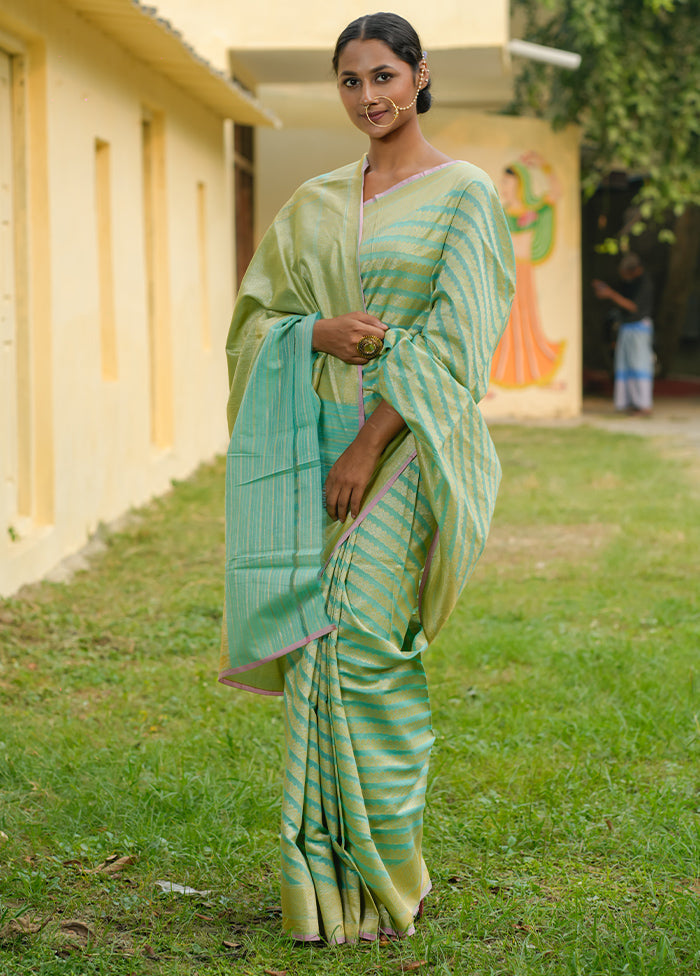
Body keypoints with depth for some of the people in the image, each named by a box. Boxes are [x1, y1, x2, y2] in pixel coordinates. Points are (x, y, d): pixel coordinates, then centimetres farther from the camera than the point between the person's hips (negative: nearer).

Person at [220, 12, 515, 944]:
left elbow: (451, 340, -10)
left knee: (366, 643, -12)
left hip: (406, 445, -5)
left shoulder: (463, 194, -2)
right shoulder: (315, 204, 15)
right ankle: (327, 877, 8)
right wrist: (320, 331, -8)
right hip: (321, 440, 5)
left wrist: (369, 445, -16)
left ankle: (388, 878, 0)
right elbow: (255, 321, 15)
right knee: (319, 645, 1)